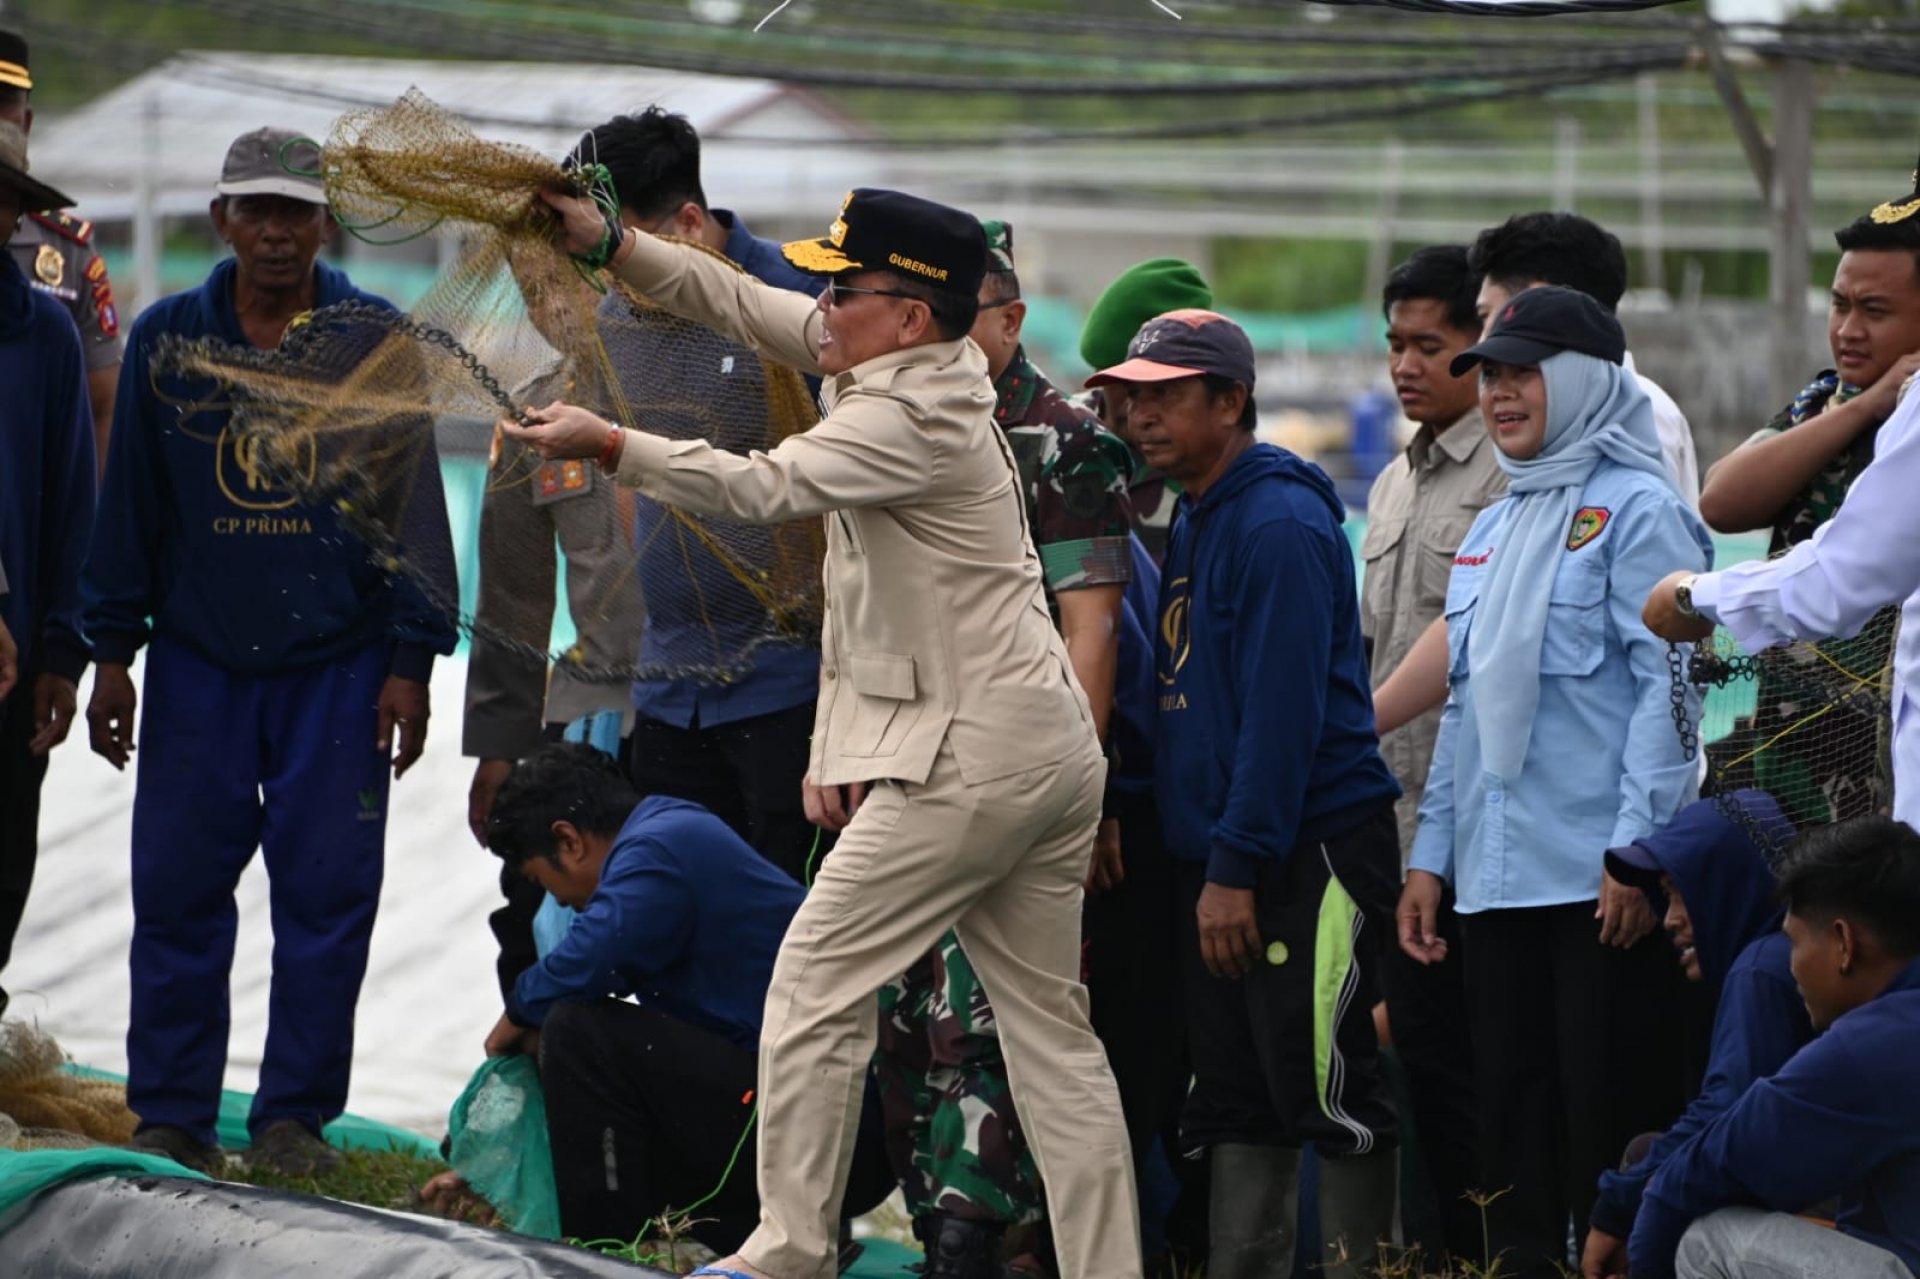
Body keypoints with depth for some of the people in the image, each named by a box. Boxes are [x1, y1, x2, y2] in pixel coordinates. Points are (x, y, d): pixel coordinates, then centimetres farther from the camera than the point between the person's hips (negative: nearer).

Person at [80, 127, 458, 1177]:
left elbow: (415, 508, 2)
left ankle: (295, 1115, 9)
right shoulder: (167, 339, 5)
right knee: (176, 892, 1)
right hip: (196, 664, 1)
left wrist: (410, 662, -2)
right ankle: (170, 1118, 10)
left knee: (326, 895, 0)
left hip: (339, 669, -1)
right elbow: (130, 505, 10)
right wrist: (112, 651, 7)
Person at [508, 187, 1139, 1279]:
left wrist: (607, 443, -24)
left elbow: (765, 486, -26)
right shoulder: (917, 365, 10)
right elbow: (738, 300, 14)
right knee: (1050, 1025, 9)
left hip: (970, 758, -10)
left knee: (819, 980, -3)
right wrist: (610, 243, 8)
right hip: (1055, 750, 10)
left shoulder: (915, 417, -17)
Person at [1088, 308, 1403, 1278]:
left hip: (1309, 852, -9)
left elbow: (1284, 713, -18)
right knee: (1235, 1098, 11)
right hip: (1219, 855, 9)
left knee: (1325, 1088, -6)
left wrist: (1237, 866, -20)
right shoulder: (1190, 524, 16)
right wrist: (1206, 860, 15)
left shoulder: (1279, 525, -13)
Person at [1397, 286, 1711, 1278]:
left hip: (1601, 881, -8)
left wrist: (1637, 847, -18)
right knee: (1511, 1122, 8)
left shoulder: (1634, 510, -4)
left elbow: (1668, 685, -11)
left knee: (1612, 1121, -7)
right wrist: (1431, 853, 17)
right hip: (1497, 880, 8)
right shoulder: (1490, 533, 20)